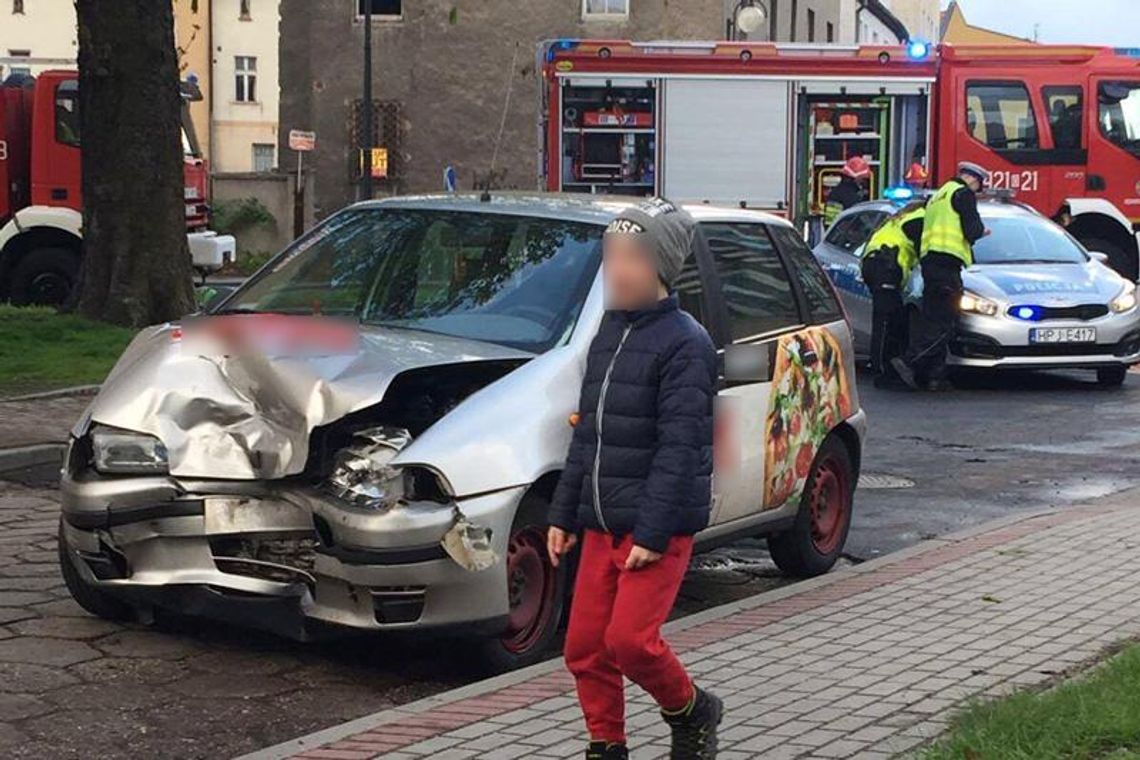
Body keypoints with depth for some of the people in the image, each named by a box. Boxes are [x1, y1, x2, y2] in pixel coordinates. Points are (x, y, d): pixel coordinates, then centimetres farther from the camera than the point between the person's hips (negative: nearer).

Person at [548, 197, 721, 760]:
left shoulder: (684, 344, -12)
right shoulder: (609, 335, 13)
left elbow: (679, 447, -17)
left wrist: (652, 532, -21)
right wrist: (563, 514, 16)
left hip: (658, 528, -8)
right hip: (600, 523, 8)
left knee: (630, 639, -13)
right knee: (585, 646, 7)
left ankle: (692, 714, 13)